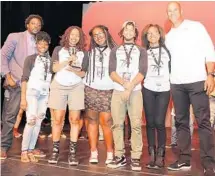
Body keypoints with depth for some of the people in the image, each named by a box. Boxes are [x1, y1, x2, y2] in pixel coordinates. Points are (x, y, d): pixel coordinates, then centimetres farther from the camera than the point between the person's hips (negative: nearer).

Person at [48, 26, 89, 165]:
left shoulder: (83, 53, 11)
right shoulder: (58, 50, 9)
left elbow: (84, 73, 4)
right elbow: (54, 68, -1)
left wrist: (75, 70, -16)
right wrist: (68, 60, -12)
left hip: (76, 87, 1)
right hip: (59, 86, 0)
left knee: (75, 119, -5)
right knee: (58, 119, -4)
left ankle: (72, 152, 0)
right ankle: (55, 150, 5)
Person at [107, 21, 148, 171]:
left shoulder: (141, 51, 12)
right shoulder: (115, 51, 16)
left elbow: (142, 72, -2)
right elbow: (112, 72, 3)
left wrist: (130, 87, -13)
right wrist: (125, 83, -14)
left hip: (135, 91, -1)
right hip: (118, 91, 2)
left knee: (136, 125, -6)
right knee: (117, 124, 0)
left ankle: (136, 158, 0)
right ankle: (120, 156, 8)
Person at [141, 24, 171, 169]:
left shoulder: (166, 50, 10)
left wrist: (170, 81, 0)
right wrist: (141, 80, -2)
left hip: (164, 90, -1)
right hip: (148, 89, 1)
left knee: (159, 122, -7)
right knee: (150, 122, 1)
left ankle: (160, 155, 2)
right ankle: (152, 155, 8)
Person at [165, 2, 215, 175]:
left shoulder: (196, 27, 3)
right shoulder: (168, 36, 15)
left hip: (197, 81, -4)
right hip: (176, 84, 5)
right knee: (181, 122, 7)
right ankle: (184, 159, 15)